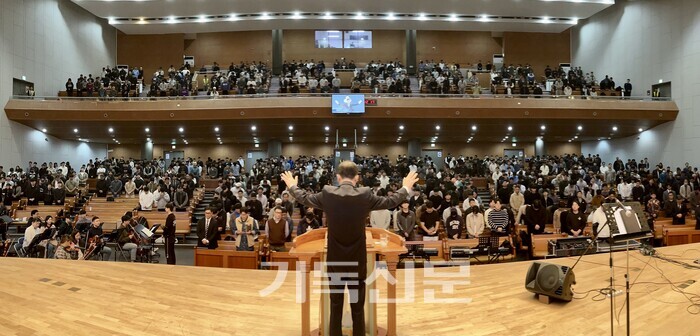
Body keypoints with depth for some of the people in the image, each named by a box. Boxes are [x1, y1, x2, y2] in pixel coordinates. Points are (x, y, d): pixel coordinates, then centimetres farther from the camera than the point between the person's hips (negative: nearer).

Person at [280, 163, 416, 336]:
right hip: (357, 262, -1)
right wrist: (406, 188, 21)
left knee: (335, 308, 15)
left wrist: (293, 186, 29)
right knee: (358, 308, 13)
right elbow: (390, 201, 4)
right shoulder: (365, 194, -12)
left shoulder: (327, 193, -9)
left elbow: (304, 198, 9)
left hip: (335, 262, 1)